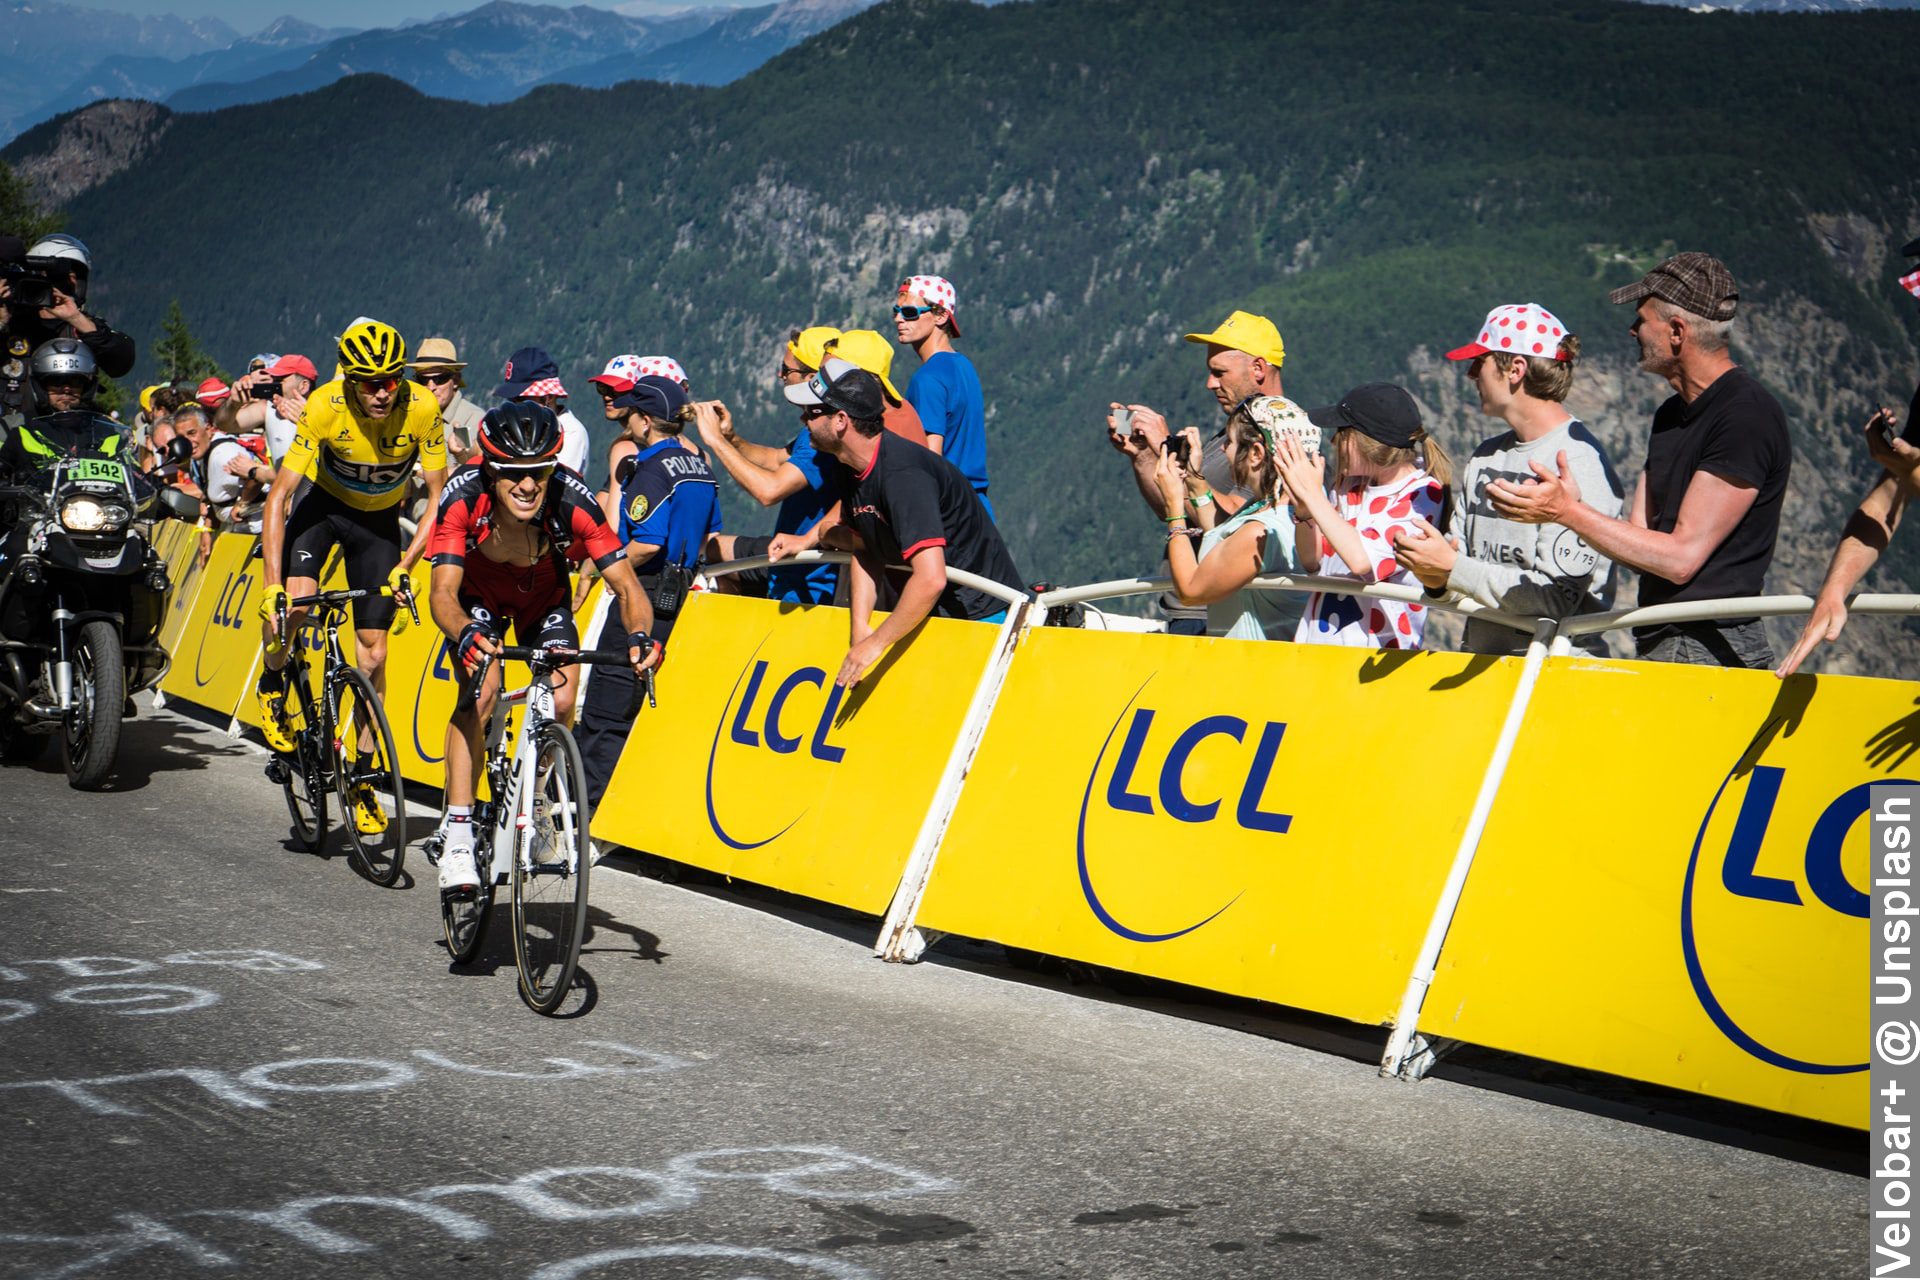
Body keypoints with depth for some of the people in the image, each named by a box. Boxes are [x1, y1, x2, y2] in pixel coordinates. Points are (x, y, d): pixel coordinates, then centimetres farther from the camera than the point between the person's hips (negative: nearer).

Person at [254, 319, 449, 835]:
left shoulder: (421, 408, -28)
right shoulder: (325, 406, -30)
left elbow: (440, 497, -18)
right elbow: (279, 496, -28)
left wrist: (405, 566, -29)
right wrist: (272, 587, -35)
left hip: (380, 520, 1)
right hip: (323, 501, -1)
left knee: (373, 652, -3)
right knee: (294, 602, -28)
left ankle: (363, 777, 10)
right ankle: (273, 683, 5)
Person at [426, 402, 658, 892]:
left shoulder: (572, 499, -35)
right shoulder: (464, 497, -36)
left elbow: (626, 584, -33)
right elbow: (443, 593, -41)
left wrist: (639, 634, -54)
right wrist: (466, 635, -63)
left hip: (543, 597, 1)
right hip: (479, 594, -1)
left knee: (561, 702, -17)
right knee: (478, 693, -25)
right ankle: (458, 839, -21)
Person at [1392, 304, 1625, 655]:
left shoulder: (1580, 463, -10)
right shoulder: (1485, 457, 15)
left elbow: (1557, 598, -16)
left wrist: (1452, 570, -15)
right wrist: (1434, 576, -6)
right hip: (1478, 659, 7)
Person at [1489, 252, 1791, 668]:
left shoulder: (1747, 415, -13)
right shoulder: (1671, 415, 16)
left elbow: (1681, 557, -17)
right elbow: (1641, 538, 11)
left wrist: (1568, 512, -16)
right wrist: (1572, 506, -7)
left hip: (1712, 652, -8)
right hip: (1658, 647, 8)